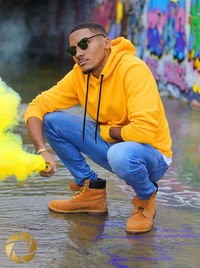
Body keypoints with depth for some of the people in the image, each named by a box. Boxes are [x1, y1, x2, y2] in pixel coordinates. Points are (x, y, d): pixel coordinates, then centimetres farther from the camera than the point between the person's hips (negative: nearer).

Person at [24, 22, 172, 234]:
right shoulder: (78, 76, -3)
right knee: (51, 120, -6)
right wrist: (42, 151, -17)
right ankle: (92, 193, 6)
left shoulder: (133, 69, -24)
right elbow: (38, 106, -2)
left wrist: (106, 131, -15)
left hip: (152, 155, -6)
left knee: (121, 154, -41)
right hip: (110, 145, 6)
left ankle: (146, 198, -5)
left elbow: (145, 131, -33)